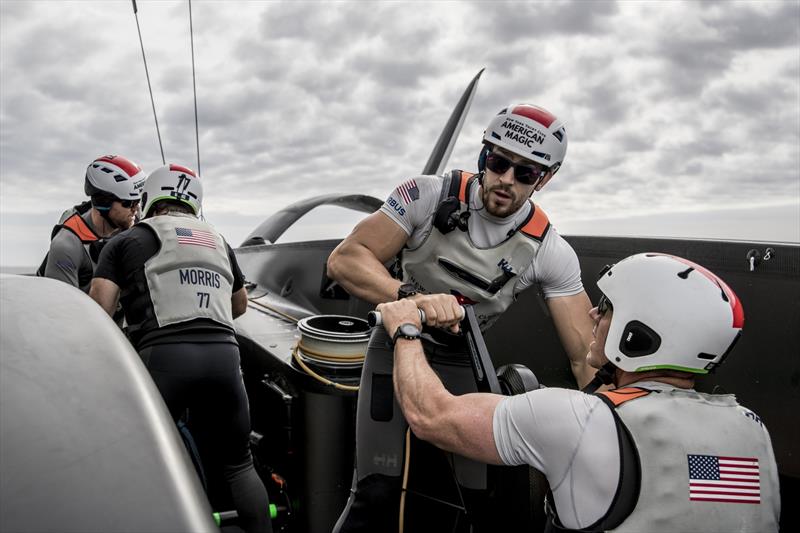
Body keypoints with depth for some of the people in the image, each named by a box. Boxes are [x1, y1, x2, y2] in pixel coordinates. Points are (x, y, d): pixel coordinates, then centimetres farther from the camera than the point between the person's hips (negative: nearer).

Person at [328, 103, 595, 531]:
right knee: (377, 499, -12)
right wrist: (413, 297, -38)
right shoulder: (430, 195, -19)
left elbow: (586, 357, -13)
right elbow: (344, 259, -22)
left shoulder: (551, 253, -15)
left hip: (463, 362, 2)